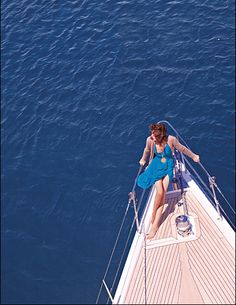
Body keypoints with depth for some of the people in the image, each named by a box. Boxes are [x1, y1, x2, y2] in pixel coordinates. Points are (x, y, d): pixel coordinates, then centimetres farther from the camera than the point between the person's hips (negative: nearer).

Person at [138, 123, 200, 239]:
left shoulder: (171, 139, -21)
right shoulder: (150, 140, -16)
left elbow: (182, 148, -1)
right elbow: (147, 150, 9)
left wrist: (193, 156, 13)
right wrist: (143, 160, 27)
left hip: (168, 167, 0)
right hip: (156, 167, 0)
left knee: (163, 194, -14)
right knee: (160, 192, -20)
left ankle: (154, 224, -11)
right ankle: (153, 218, 2)